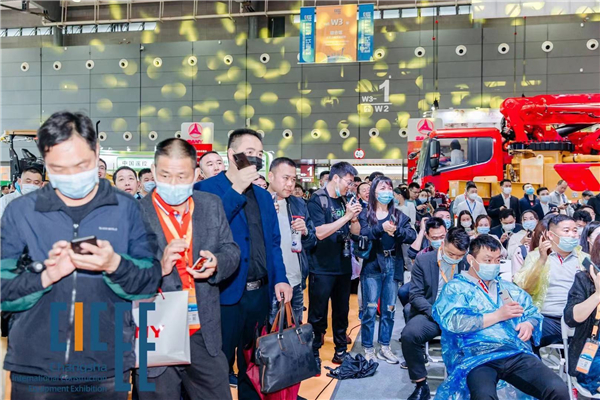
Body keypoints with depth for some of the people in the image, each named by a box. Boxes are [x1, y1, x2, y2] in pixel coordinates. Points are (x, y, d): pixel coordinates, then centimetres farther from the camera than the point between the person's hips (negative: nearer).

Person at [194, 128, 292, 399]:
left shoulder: (263, 196, 13)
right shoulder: (206, 189, -6)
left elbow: (273, 242, 14)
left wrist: (279, 278, 0)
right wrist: (236, 191, -20)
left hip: (261, 293, 6)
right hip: (226, 293, -6)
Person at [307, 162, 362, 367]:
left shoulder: (344, 200, 9)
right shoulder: (317, 200, -11)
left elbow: (356, 231, 11)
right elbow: (320, 233, -21)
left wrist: (354, 217, -10)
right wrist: (346, 216, -21)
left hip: (343, 266, 7)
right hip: (322, 269, -6)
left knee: (342, 311, 16)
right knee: (318, 314, 2)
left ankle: (341, 350, 28)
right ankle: (313, 354, 14)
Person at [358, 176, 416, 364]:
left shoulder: (399, 215, 11)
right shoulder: (365, 215, 3)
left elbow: (412, 236, -3)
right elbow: (360, 235, -15)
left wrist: (396, 230, -20)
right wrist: (381, 228, -26)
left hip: (393, 266, 3)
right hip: (372, 266, -3)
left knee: (389, 309, 10)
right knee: (370, 309, -3)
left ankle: (384, 347, 21)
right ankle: (368, 349, 8)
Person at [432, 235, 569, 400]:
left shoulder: (507, 287, 25)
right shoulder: (455, 288, 7)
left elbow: (533, 313, 25)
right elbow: (453, 321, -9)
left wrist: (529, 324, 0)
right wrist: (498, 315, -6)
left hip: (518, 354, 5)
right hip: (477, 359, -5)